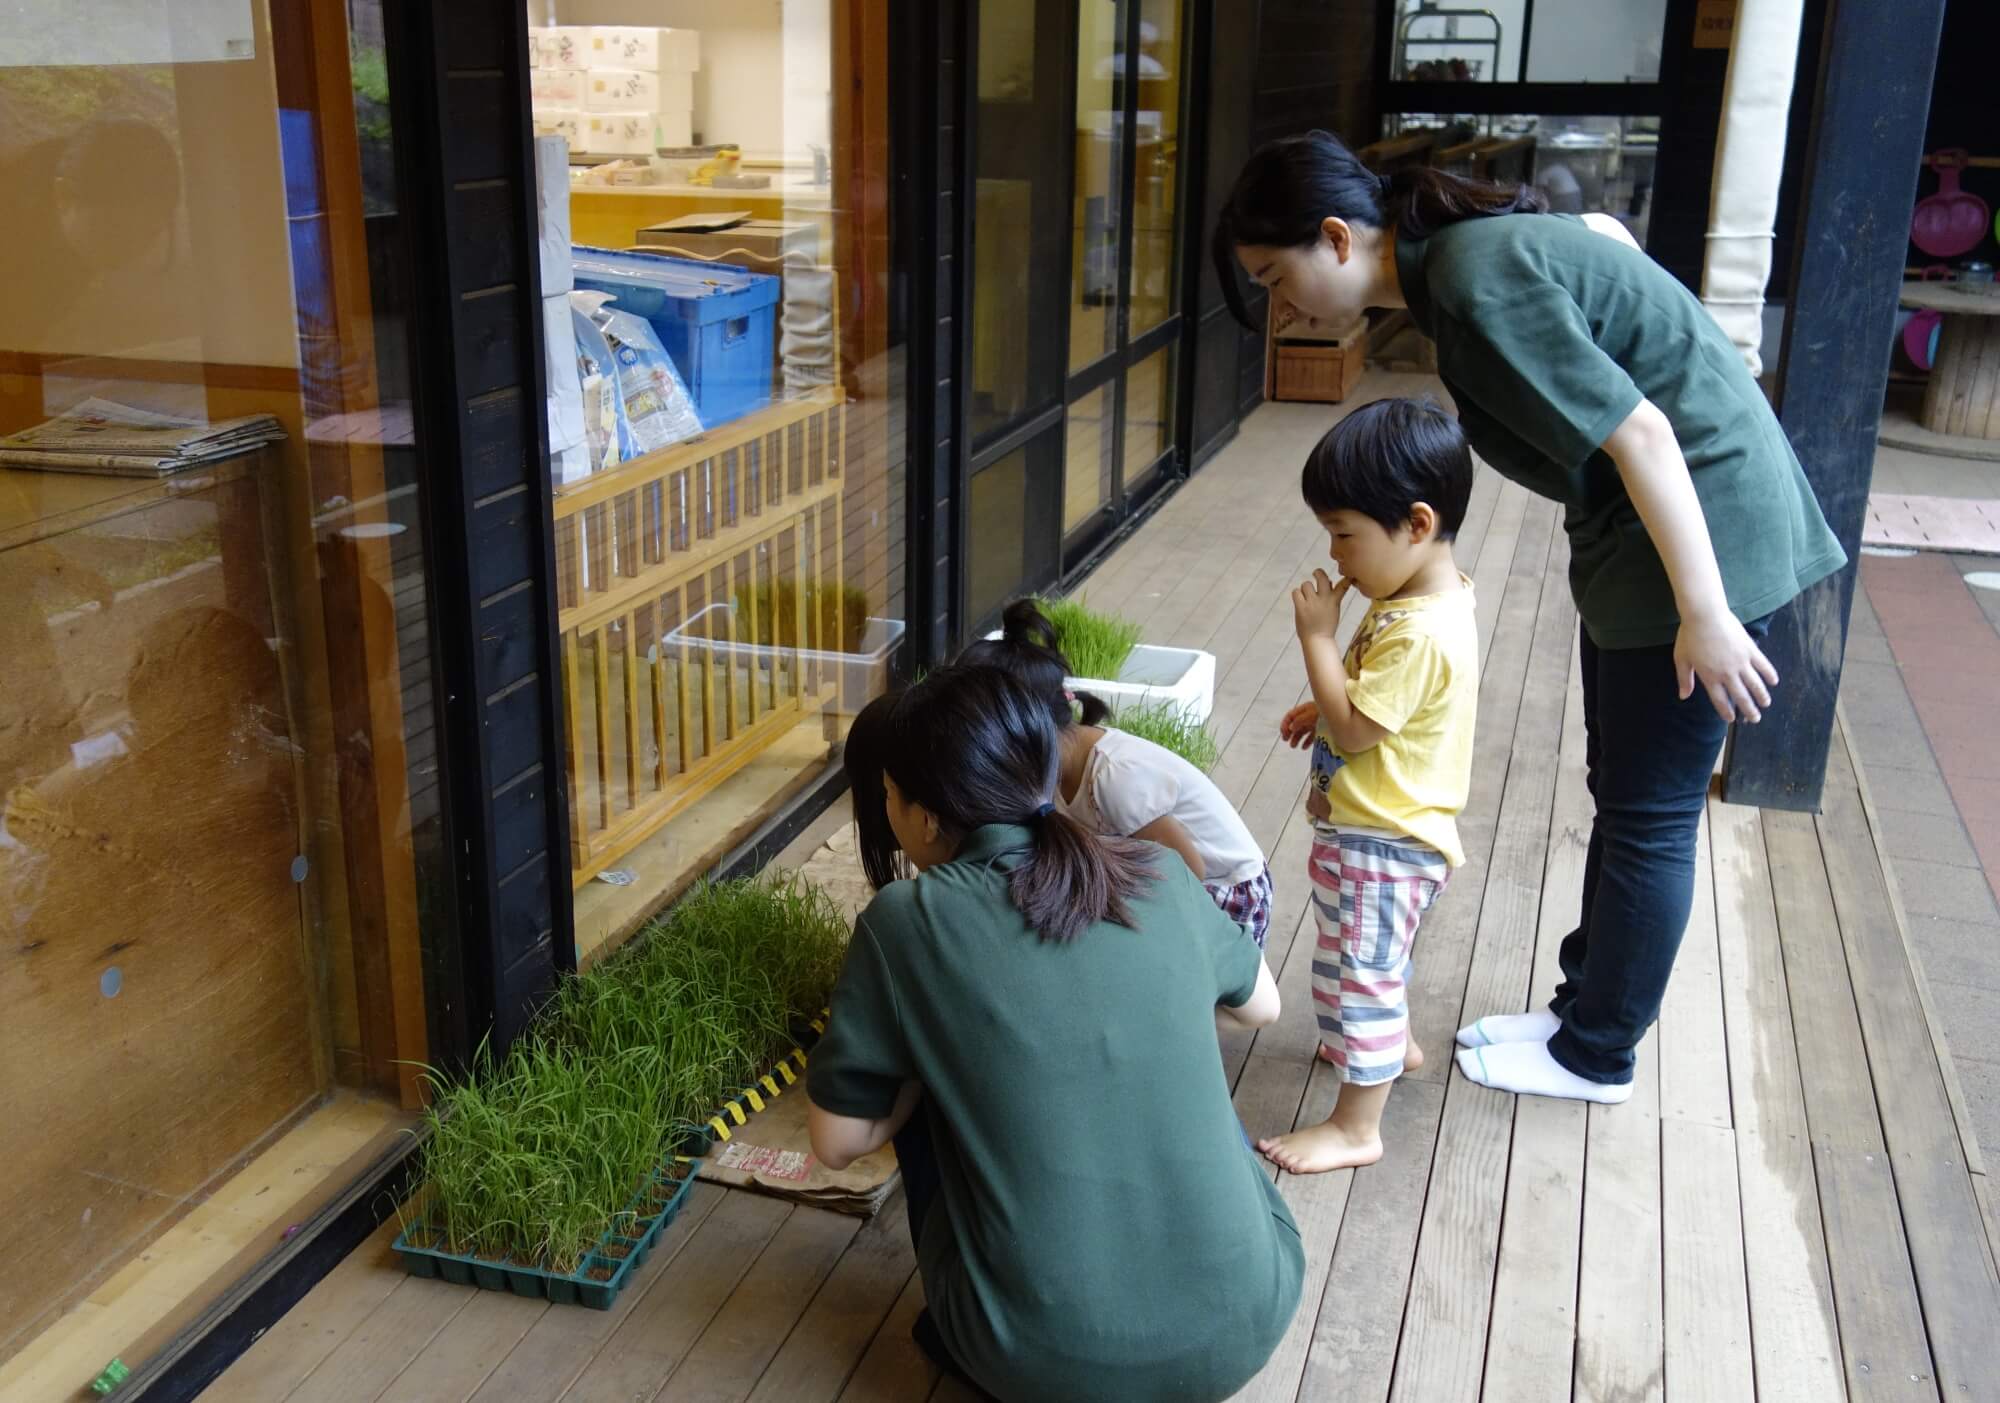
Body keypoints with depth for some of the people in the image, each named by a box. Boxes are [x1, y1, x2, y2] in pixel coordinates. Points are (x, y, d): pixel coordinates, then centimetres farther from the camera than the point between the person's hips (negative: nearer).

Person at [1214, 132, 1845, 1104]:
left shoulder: (1479, 291, -26)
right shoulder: (1461, 246, 3)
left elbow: (1640, 433, -27)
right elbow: (1604, 229, 19)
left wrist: (1703, 614, -25)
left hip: (1695, 526, -10)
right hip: (1631, 525, 10)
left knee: (1649, 815, 4)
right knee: (1622, 793, 19)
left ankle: (1597, 1056, 21)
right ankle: (1583, 1009, 34)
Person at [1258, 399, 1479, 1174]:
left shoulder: (1421, 635, -31)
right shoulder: (1432, 595, 1)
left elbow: (1353, 731, -28)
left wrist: (1316, 635, -23)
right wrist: (1324, 706, 4)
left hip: (1379, 842, -10)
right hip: (1385, 830, 10)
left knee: (1357, 970, 3)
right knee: (1376, 960, 30)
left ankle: (1355, 1127, 17)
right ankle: (1393, 1043, 53)